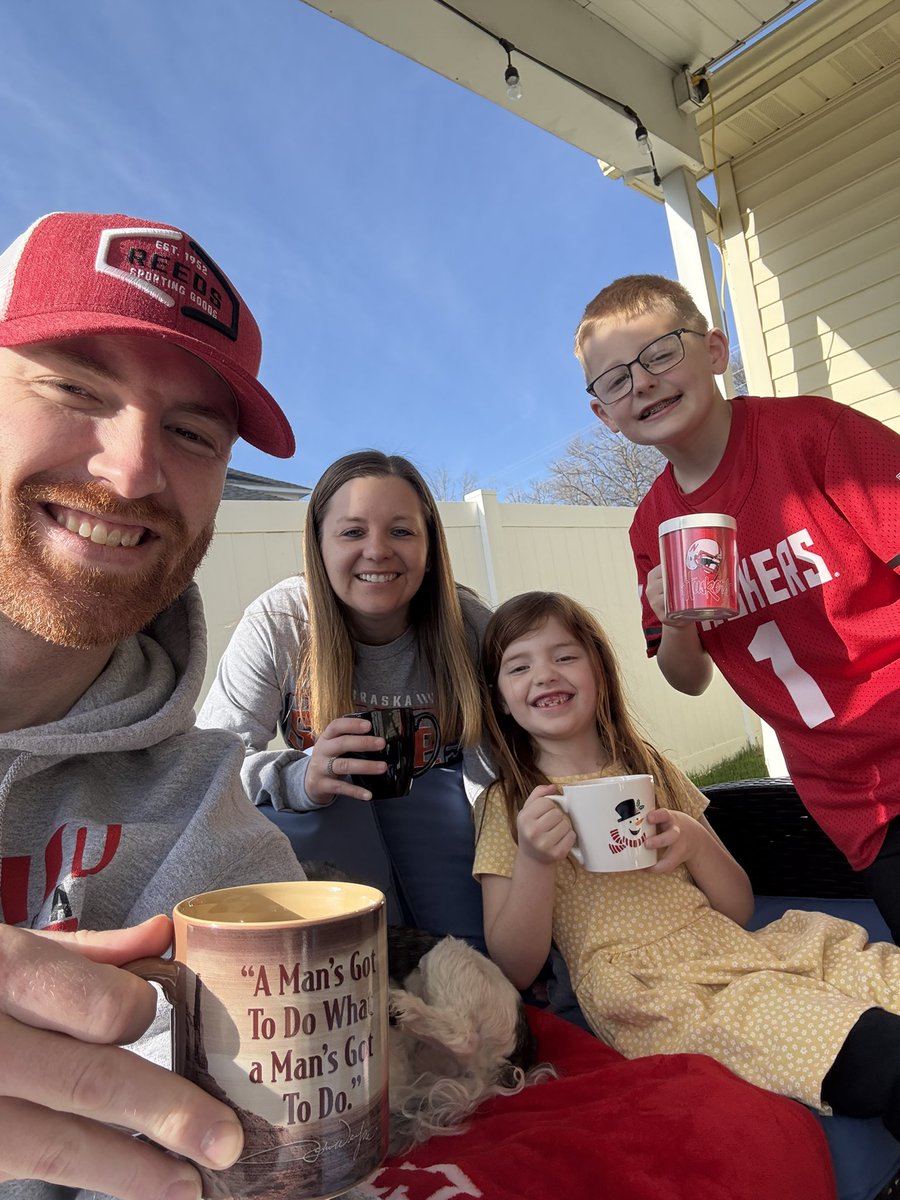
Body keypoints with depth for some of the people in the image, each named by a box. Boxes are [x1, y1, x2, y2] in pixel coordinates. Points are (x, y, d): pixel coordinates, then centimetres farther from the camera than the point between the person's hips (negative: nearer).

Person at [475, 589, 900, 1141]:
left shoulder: (652, 770, 14)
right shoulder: (506, 805, 4)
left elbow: (739, 907, 14)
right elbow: (514, 970, -1)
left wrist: (696, 843, -8)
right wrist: (534, 860, -18)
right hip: (647, 990, -5)